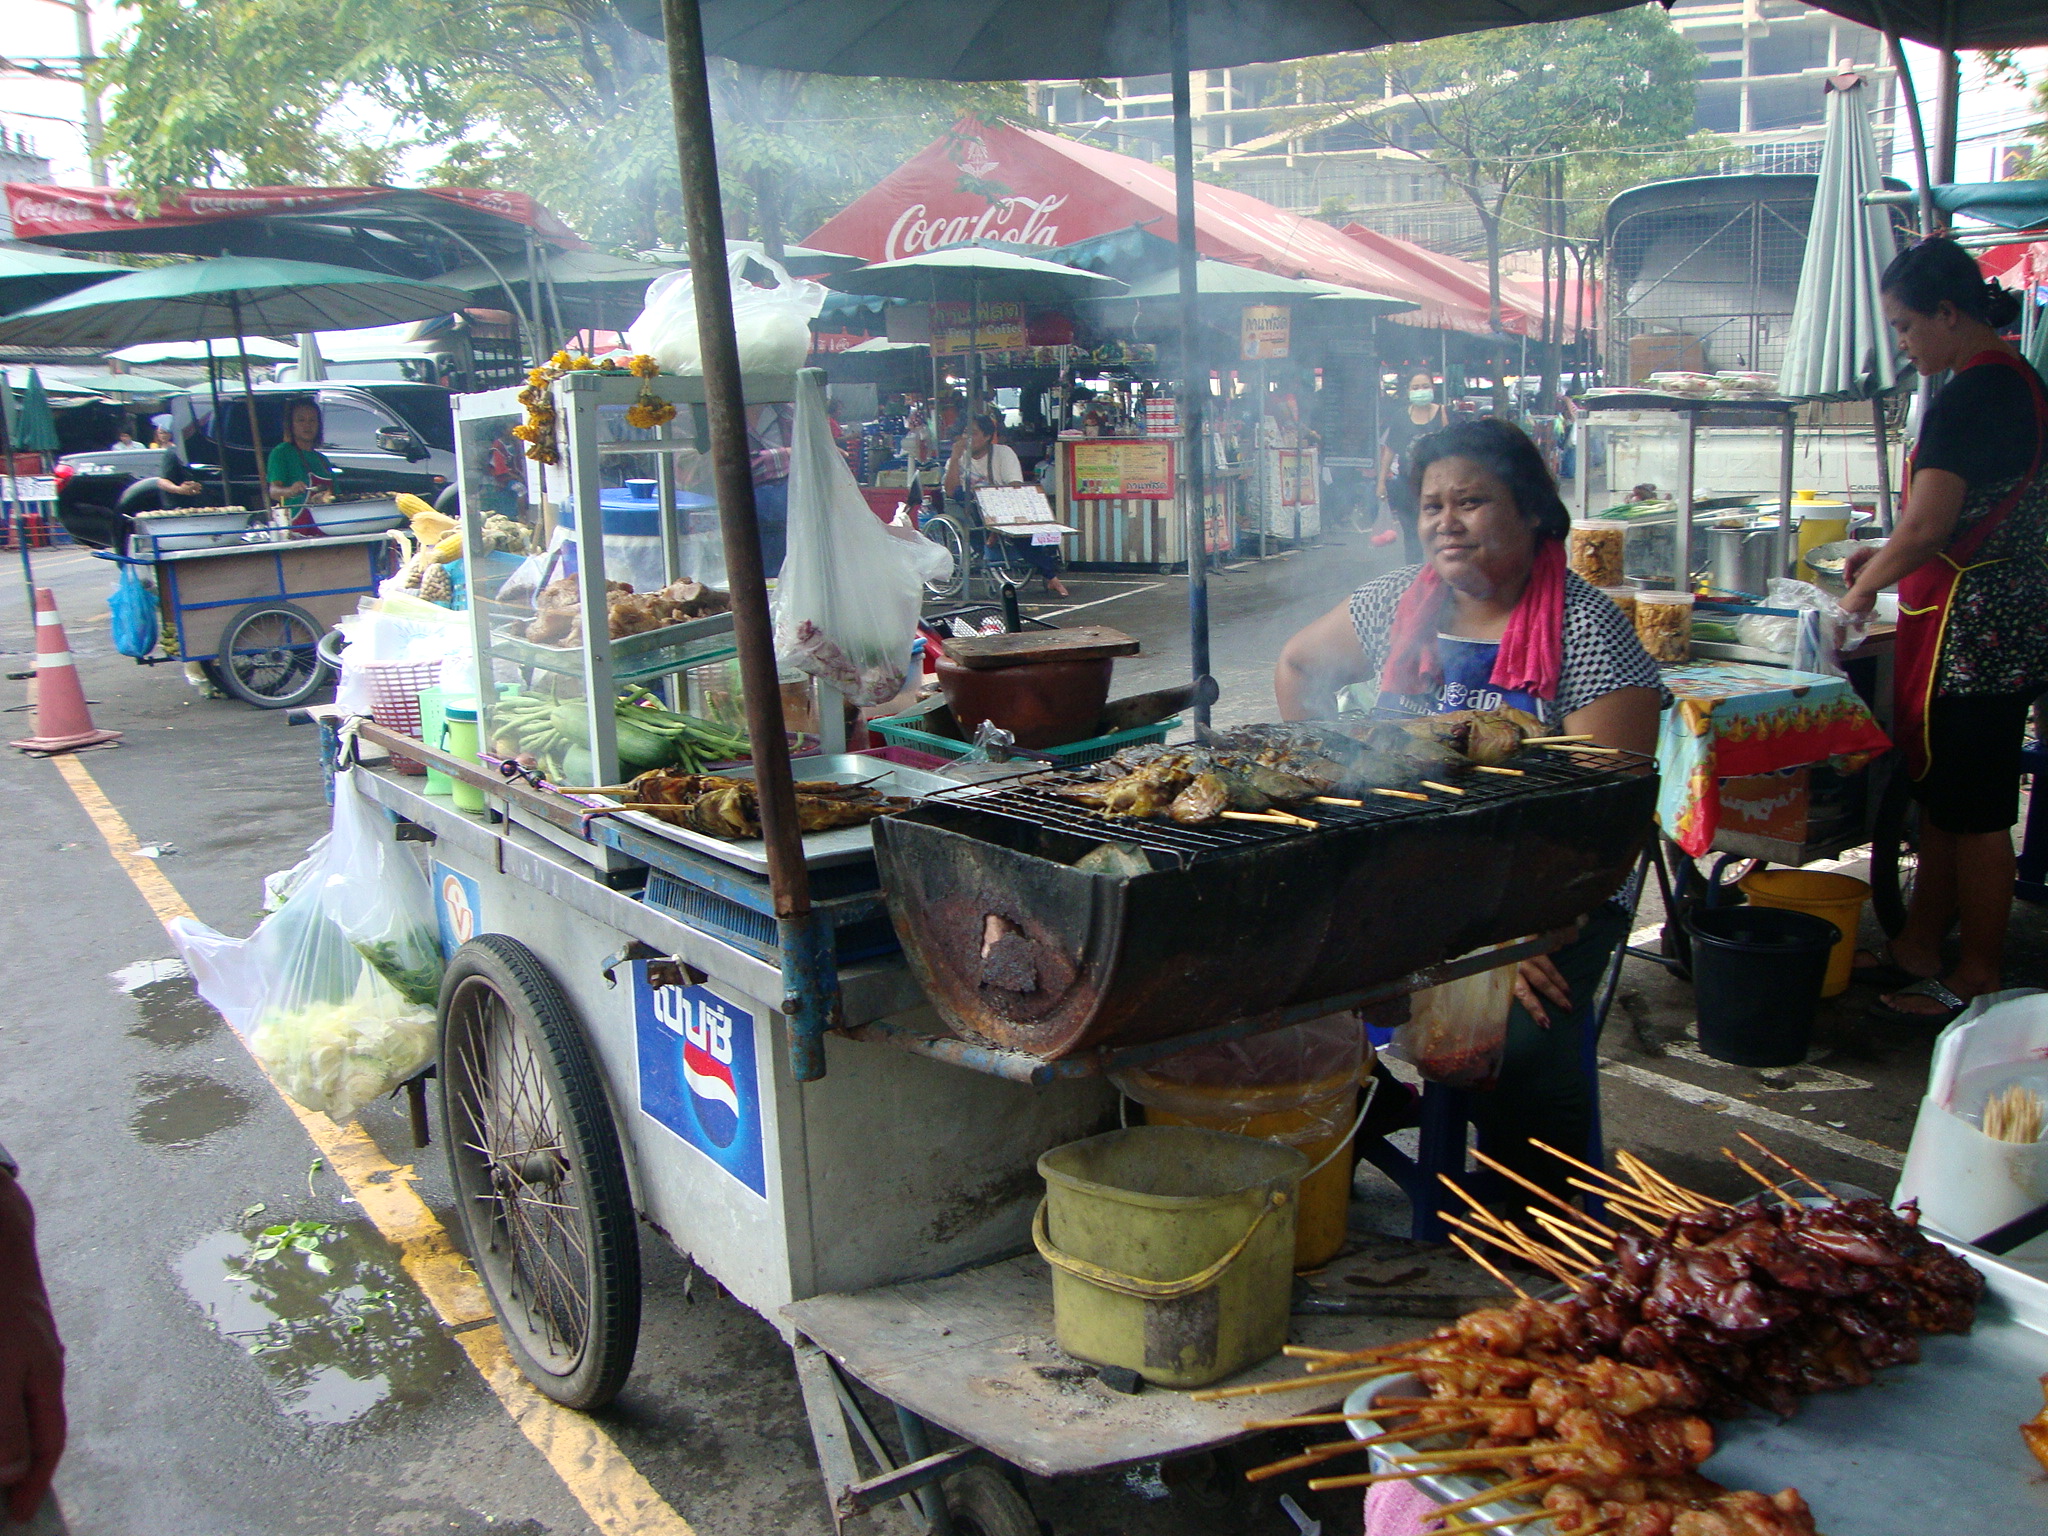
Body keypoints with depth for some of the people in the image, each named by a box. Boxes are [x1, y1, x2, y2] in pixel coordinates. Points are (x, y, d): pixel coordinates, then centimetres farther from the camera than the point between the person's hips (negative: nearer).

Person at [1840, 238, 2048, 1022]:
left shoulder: (1972, 394, -18)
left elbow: (1928, 529, -22)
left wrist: (1863, 589, -6)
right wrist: (1888, 555, 16)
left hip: (1973, 629, -10)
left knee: (1972, 809, -2)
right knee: (1941, 794, 16)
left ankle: (1977, 980, 8)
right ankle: (1918, 947, 26)